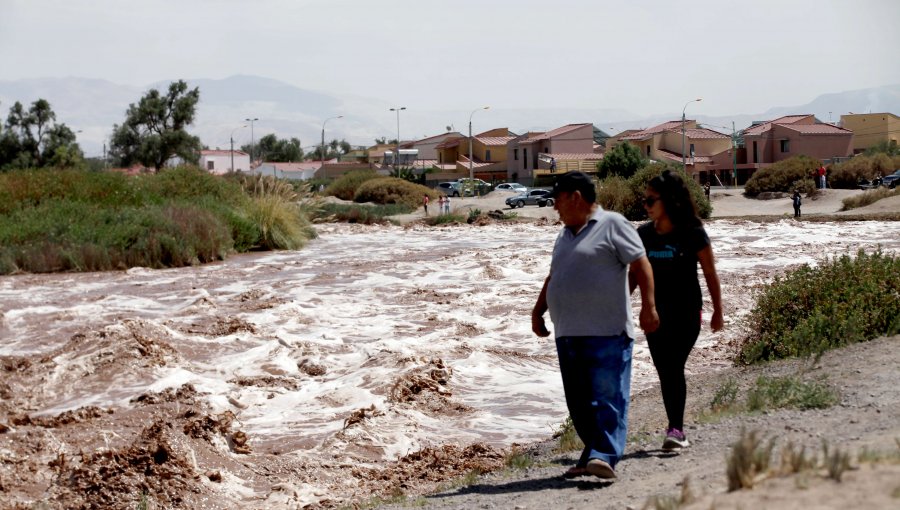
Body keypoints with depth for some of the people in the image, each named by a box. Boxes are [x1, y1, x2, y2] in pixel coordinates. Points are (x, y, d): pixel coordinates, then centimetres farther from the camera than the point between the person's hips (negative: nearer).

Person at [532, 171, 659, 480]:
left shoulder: (612, 225, -2)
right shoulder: (565, 235, 22)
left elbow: (641, 266, -8)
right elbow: (553, 278, 31)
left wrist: (648, 306, -17)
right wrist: (538, 310, 22)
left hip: (607, 331, -8)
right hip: (568, 333, 8)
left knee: (608, 397, -11)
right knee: (578, 402, 8)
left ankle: (605, 457, -17)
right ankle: (591, 456, 15)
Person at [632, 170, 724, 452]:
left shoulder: (692, 233, -9)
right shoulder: (643, 234, 4)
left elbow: (710, 273, -3)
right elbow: (635, 274, 11)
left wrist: (718, 310, -1)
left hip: (685, 313, -5)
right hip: (655, 314, 5)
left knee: (674, 368, -14)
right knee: (665, 373, 6)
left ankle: (676, 430, -12)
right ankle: (676, 429, 15)